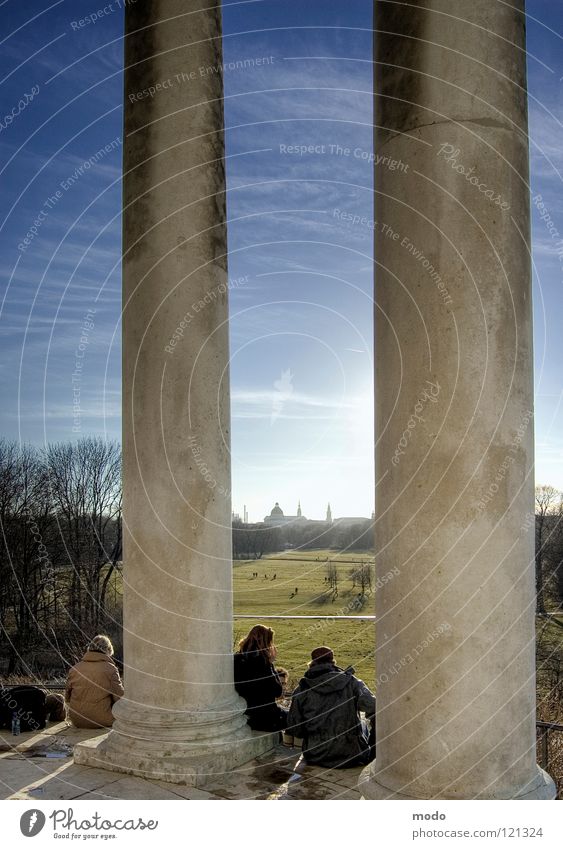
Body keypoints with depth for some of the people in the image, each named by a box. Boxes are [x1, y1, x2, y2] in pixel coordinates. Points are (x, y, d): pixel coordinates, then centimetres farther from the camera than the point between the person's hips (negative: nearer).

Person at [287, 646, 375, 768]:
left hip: (316, 758, 2)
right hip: (351, 757, -2)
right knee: (363, 726, 31)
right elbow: (374, 709, -15)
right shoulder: (351, 683, -6)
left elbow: (294, 729, -1)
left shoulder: (302, 690, -4)